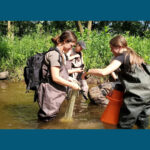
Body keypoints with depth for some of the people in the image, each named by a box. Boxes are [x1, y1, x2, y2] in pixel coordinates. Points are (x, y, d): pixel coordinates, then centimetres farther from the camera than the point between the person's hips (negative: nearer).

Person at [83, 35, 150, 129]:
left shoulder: (122, 57, -8)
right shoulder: (134, 56, 18)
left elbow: (104, 72, -19)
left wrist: (88, 71, -2)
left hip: (136, 96, -8)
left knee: (124, 125, 1)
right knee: (142, 125, 18)